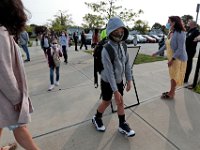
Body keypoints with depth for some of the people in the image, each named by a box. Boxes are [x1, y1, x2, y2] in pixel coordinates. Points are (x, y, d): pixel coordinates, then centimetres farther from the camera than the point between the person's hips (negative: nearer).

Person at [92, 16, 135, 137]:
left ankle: (122, 125, 30)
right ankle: (97, 118, 40)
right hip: (107, 81, -5)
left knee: (121, 102, 13)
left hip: (119, 80, 6)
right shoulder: (106, 50, -26)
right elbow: (109, 72, -26)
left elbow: (127, 64, 2)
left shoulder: (123, 46, -5)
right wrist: (115, 91, -24)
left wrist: (129, 80, 1)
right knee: (106, 102, 12)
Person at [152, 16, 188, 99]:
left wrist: (172, 59, -26)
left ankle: (171, 94, 17)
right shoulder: (171, 33, 6)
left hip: (178, 58, -8)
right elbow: (166, 45, 14)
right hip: (171, 58, 8)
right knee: (172, 75, 16)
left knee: (175, 76, 4)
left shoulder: (180, 33, -20)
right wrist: (157, 52, 16)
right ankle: (171, 91, 30)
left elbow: (180, 49, -23)